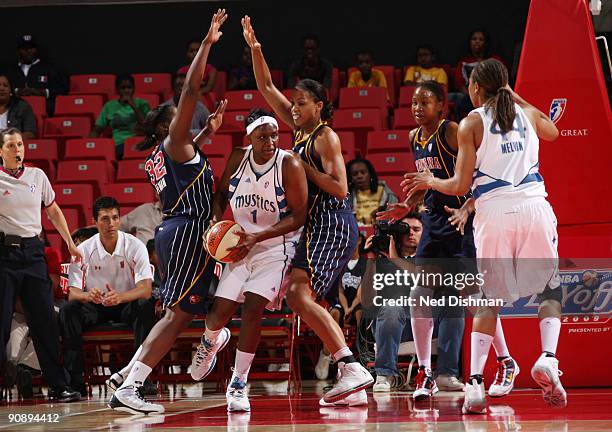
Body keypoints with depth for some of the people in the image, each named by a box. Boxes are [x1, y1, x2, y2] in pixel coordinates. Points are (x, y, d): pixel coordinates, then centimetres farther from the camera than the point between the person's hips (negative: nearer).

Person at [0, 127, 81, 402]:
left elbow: (53, 211, 23)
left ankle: (58, 387, 6)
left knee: (45, 320, 2)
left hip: (32, 252, 4)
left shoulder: (37, 176, 11)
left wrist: (70, 243, 23)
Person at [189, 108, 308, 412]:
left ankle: (238, 384, -2)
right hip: (241, 243, 3)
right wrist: (216, 222, -7)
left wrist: (257, 237, -24)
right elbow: (221, 193, 12)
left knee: (252, 309, -16)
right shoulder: (238, 158, -5)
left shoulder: (289, 165, -17)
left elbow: (298, 216, -16)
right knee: (220, 312, -4)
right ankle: (211, 340, 35)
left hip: (276, 246, -3)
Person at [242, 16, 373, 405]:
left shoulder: (326, 137, -10)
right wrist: (255, 48, 9)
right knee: (310, 301, 8)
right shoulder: (301, 128, 14)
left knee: (298, 294, -21)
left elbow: (340, 188, -18)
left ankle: (352, 367, -28)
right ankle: (353, 385, 6)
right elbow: (267, 88, 18)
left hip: (332, 224, -10)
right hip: (317, 225, 10)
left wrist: (303, 167, -15)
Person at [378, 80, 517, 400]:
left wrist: (466, 210, -27)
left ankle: (506, 363, 10)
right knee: (419, 296, 0)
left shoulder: (451, 132, -12)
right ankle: (424, 373, 4)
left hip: (461, 221, -8)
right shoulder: (414, 137, 11)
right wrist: (407, 206, 10)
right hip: (434, 221, 8)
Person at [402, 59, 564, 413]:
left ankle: (475, 382, -4)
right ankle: (548, 358, -10)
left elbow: (460, 187, 1)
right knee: (551, 287, 15)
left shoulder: (471, 123, 4)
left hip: (494, 212, -1)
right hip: (534, 207, 1)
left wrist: (429, 182, 20)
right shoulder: (526, 113, 14)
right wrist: (515, 97, 40)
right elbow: (552, 132, 39)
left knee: (489, 300, 9)